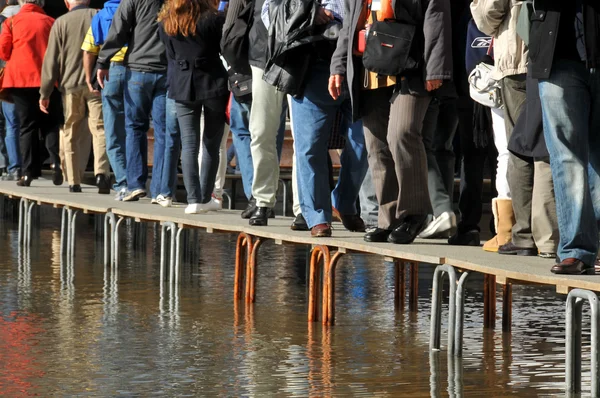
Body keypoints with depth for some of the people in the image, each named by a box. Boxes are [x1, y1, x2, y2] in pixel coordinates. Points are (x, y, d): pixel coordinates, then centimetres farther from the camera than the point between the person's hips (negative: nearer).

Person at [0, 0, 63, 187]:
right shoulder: (50, 22, 6)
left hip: (21, 79, 0)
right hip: (48, 80, 0)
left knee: (27, 126, 4)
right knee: (51, 124, 7)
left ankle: (29, 172, -2)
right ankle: (56, 162, -12)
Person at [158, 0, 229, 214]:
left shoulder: (166, 25, 3)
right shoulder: (214, 20, -8)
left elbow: (171, 56, 11)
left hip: (183, 86, 2)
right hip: (213, 83, -2)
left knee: (189, 144, 3)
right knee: (211, 145, 8)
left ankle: (193, 199, -6)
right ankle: (205, 198, 10)